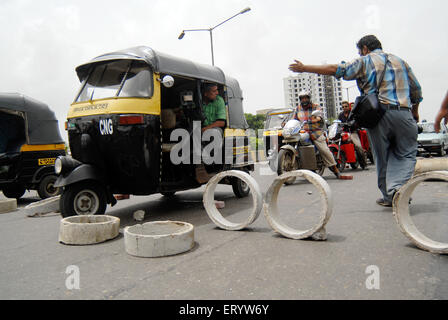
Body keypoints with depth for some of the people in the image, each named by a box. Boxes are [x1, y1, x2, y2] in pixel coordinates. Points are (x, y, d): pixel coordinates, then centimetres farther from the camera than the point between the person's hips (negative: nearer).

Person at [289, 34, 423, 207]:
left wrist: (304, 68, 0)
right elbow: (416, 89, 24)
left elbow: (336, 70, -4)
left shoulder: (364, 61, 8)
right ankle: (399, 186, -14)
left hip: (379, 113, -3)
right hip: (403, 113, 3)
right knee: (406, 154, 9)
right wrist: (415, 111, 37)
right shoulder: (399, 61, 21)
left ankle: (389, 196, 13)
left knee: (382, 157, 9)